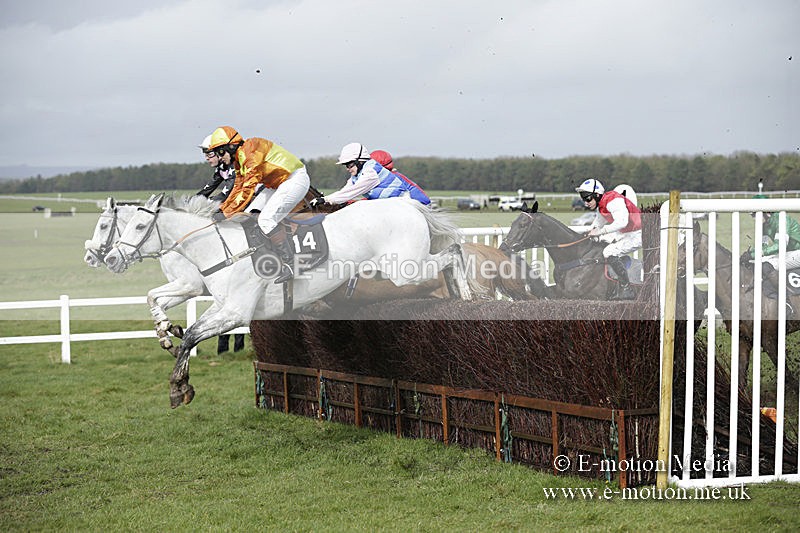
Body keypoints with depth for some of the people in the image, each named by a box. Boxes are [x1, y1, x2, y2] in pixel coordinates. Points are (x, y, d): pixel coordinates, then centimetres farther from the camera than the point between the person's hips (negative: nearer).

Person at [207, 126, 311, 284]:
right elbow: (238, 188, 19)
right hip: (276, 184, 11)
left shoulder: (250, 150, -21)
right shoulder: (238, 160, 11)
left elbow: (249, 188, -27)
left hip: (295, 180, -11)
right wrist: (222, 209, 8)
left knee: (266, 220, -23)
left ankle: (289, 264, -19)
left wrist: (227, 213, -26)